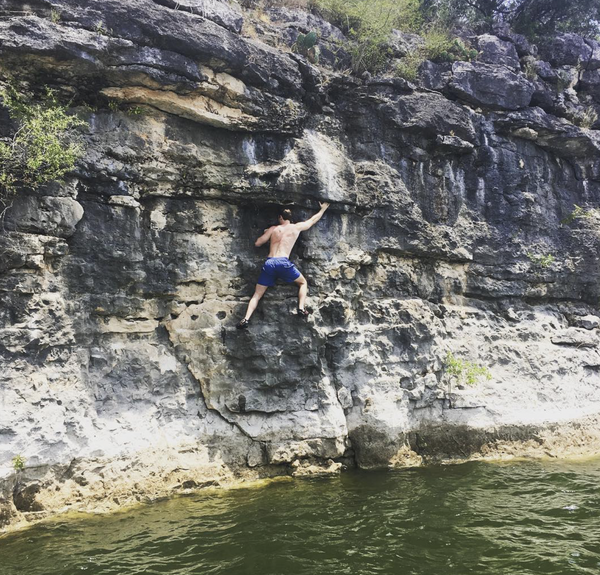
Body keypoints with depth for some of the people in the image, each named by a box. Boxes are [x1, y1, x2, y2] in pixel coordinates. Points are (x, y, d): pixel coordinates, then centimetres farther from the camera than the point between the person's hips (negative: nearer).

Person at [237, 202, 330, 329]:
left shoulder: (273, 229, 18)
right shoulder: (296, 227, 16)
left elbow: (257, 243, 18)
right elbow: (313, 220, 32)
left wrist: (266, 234, 37)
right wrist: (323, 208, 49)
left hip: (269, 263, 2)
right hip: (283, 262, -2)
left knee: (257, 294, 7)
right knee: (303, 282, 22)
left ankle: (246, 319, -10)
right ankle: (301, 308, 2)